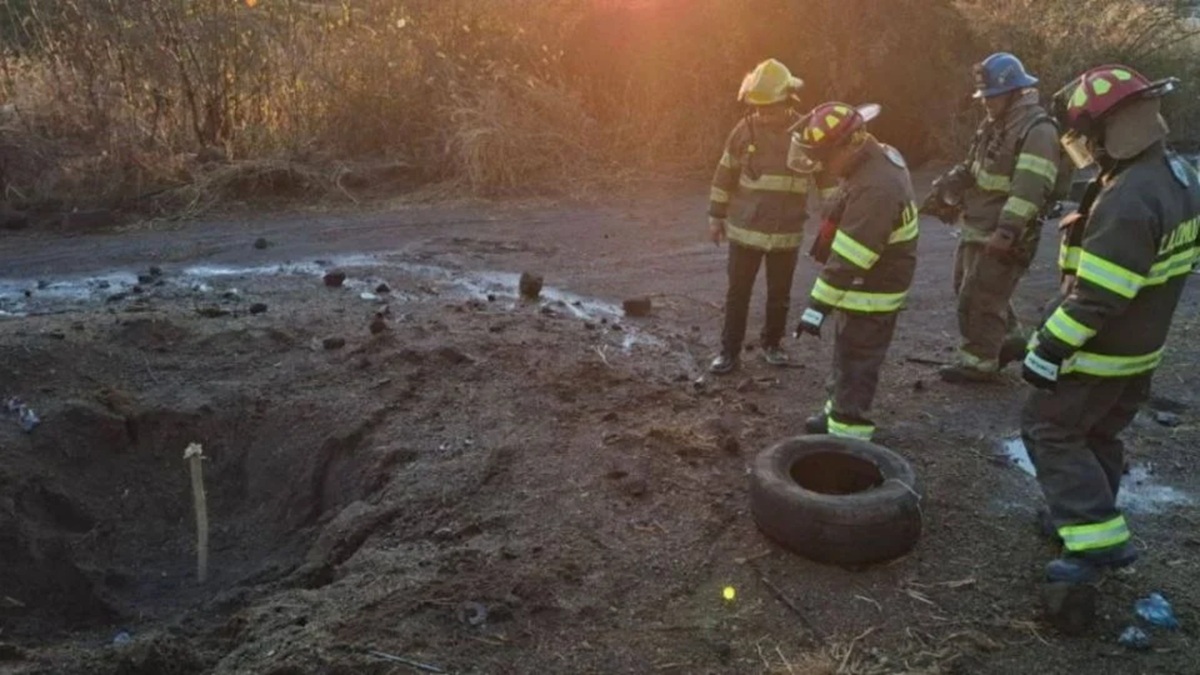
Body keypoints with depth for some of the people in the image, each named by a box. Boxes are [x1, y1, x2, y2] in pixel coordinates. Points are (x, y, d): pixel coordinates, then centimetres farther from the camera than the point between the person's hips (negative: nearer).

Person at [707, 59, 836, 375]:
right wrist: (716, 215, 5)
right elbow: (725, 174, 3)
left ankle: (772, 343, 33)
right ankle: (729, 351, 18)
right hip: (744, 229, 0)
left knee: (779, 295, 13)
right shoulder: (745, 129, -6)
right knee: (737, 294, 6)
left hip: (787, 233, 0)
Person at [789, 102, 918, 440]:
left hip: (871, 294, -10)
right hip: (871, 283, 10)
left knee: (855, 366, -2)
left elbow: (849, 258, -33)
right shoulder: (880, 157, 0)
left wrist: (817, 306, -31)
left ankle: (847, 434, 6)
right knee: (847, 356, 23)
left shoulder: (875, 188, -32)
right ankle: (838, 412, 39)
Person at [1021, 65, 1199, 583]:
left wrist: (1048, 349, -23)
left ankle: (1101, 539, 1)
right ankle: (1088, 518, 37)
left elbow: (1096, 296, -29)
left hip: (1101, 351, -10)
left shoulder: (1129, 200, -29)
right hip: (1140, 346, 10)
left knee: (1049, 431, 1)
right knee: (1099, 435, 22)